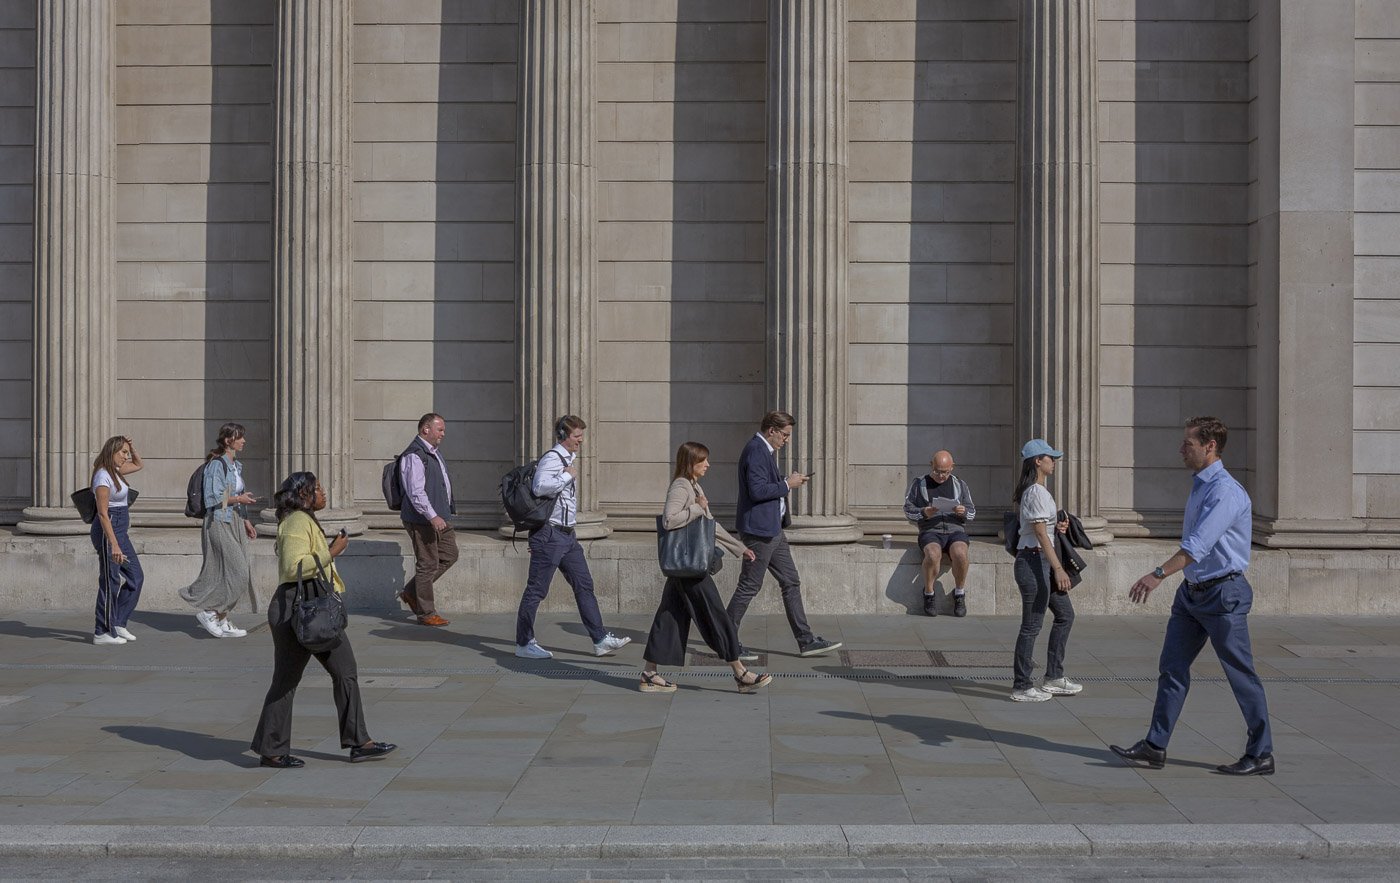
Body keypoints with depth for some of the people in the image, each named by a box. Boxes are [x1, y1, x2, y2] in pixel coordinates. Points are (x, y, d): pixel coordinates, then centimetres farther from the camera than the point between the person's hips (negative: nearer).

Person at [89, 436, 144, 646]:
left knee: (135, 577, 11)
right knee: (110, 582, -3)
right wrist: (114, 545, -27)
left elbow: (138, 465, 31)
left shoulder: (115, 471, 10)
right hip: (108, 531, -10)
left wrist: (132, 447, 10)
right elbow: (103, 514, -22)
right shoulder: (103, 477, -17)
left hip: (121, 531, 10)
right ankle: (103, 632, 6)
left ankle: (117, 623, 19)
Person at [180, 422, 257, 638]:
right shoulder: (216, 464, -12)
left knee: (233, 573, 8)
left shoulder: (235, 465, 15)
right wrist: (238, 499, -15)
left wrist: (246, 522, 17)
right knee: (236, 572, -12)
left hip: (234, 523, 9)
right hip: (219, 524, -9)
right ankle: (207, 611, 0)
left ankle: (220, 619, 14)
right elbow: (212, 498, -17)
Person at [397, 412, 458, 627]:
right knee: (428, 564, -3)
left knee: (449, 554, 13)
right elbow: (416, 491, -24)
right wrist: (432, 516, -29)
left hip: (437, 517, 10)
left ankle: (411, 593, 21)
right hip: (421, 520, -10)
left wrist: (448, 511, 25)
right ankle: (426, 613, 7)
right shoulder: (414, 456, -17)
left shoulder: (434, 453, 16)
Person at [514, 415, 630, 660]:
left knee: (584, 585, 8)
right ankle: (524, 644, 8)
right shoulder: (552, 458, -15)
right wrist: (568, 476, -21)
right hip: (550, 534, -10)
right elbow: (540, 487, -31)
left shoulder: (568, 459, 16)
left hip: (567, 534, 10)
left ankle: (600, 640, 11)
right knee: (536, 590, -1)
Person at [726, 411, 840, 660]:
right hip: (759, 529, -11)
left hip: (772, 529, 11)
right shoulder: (755, 451, -17)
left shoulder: (765, 450, 15)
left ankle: (806, 641, 15)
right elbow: (757, 491, -26)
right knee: (748, 587, -2)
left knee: (791, 583, 11)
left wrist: (789, 481, 8)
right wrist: (787, 485, -15)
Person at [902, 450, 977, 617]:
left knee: (960, 553, -34)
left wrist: (964, 512, -9)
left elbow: (972, 512, 15)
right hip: (930, 531, -1)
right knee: (933, 554, -36)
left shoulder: (959, 485, 17)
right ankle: (929, 595, -14)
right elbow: (908, 510, 8)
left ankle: (959, 594, -12)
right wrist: (923, 513, -12)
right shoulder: (919, 484, 12)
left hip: (955, 529, 1)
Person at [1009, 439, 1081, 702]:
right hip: (1033, 561, -11)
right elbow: (1040, 534, -21)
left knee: (1065, 615, 16)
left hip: (1042, 562, 11)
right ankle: (1022, 687, 5)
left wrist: (1057, 526, 7)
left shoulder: (1038, 490, 15)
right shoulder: (1036, 492, -16)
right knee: (1032, 625, -4)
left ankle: (1054, 678, 23)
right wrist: (1058, 569, -23)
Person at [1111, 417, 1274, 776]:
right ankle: (1155, 747, 8)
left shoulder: (1226, 491, -18)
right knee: (1172, 668, 6)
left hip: (1222, 594, -9)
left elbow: (1198, 545, -29)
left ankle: (1261, 755, 12)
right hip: (1192, 592, 9)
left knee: (1241, 676, 1)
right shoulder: (1199, 487, 13)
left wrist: (1158, 575, -35)